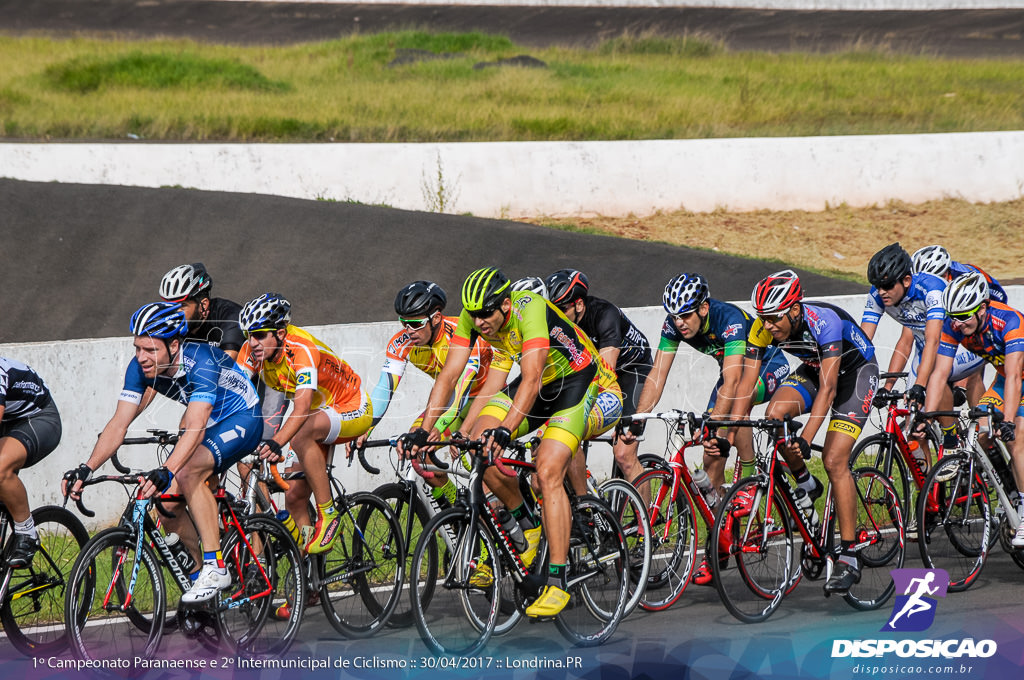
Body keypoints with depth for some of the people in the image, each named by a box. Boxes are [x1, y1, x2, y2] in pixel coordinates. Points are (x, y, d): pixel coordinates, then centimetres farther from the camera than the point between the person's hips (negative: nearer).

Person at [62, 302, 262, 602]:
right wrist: (87, 469, -30)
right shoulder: (140, 367, -15)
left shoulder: (201, 363, -35)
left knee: (188, 471, -32)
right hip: (209, 423, 7)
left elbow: (195, 428, -45)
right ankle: (201, 577, 14)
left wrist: (166, 472, -58)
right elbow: (119, 424, -17)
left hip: (241, 420, -7)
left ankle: (215, 568, -25)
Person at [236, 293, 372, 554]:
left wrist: (276, 442, -60)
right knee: (294, 498, -3)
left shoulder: (302, 349, -33)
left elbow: (302, 408, -45)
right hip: (318, 416, 7)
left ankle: (328, 515, -24)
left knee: (301, 434, -37)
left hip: (352, 409, -7)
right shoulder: (253, 350, -14)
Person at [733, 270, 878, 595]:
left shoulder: (825, 322, -36)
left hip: (855, 370, -5)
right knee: (775, 413, -25)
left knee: (834, 459, -19)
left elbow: (828, 387, -41)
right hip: (813, 368, 5)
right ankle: (805, 484, 1)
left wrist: (805, 439, -49)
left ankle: (850, 557, -14)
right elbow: (746, 384, -18)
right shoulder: (763, 328, -20)